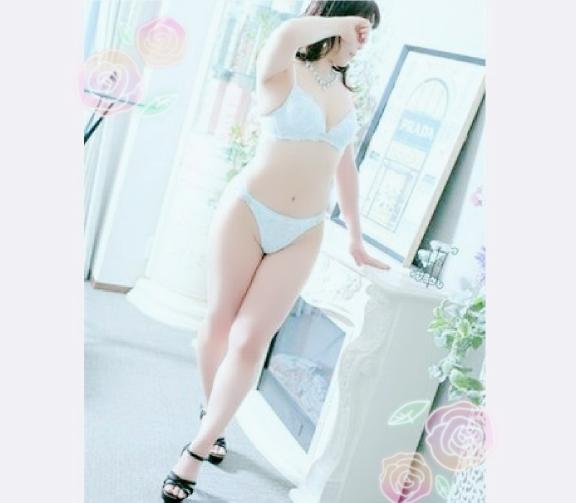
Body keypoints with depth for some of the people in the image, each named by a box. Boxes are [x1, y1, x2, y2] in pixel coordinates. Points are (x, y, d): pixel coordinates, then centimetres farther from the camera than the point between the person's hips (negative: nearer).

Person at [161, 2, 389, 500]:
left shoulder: (347, 97, 14)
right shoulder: (282, 72, -3)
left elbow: (346, 169, 20)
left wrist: (356, 241, 21)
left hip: (302, 233, 3)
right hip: (248, 211, -3)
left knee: (250, 342, -6)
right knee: (219, 323, 7)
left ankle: (197, 450, 6)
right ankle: (211, 412, 35)